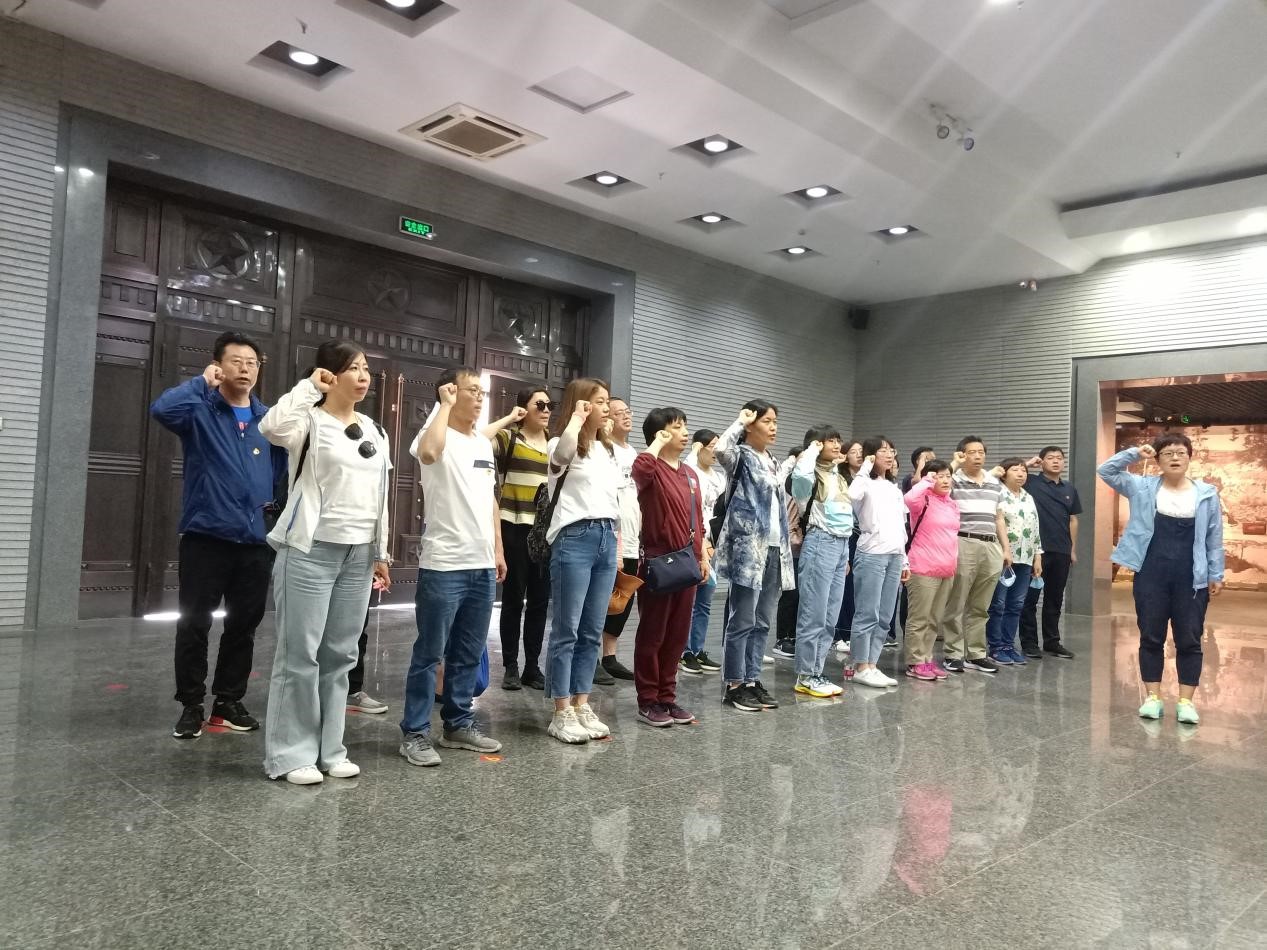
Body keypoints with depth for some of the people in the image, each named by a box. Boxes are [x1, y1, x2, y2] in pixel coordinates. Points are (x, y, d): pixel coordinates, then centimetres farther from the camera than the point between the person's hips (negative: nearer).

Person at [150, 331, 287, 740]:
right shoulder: (200, 411, -1)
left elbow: (284, 472, 15)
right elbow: (162, 409, -22)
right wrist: (203, 382, -12)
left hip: (256, 540, 4)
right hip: (206, 535, -3)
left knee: (243, 625, 10)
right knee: (194, 624, 3)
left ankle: (229, 701, 24)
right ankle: (191, 705, 16)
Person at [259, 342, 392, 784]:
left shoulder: (373, 430, 14)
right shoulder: (310, 422, -5)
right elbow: (271, 426, -29)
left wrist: (382, 553, 16)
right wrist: (310, 386, -16)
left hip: (358, 554, 6)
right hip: (311, 550, -6)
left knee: (340, 655, 10)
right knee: (299, 653, -1)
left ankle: (329, 748, 20)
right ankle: (290, 753, 10)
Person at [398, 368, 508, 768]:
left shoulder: (485, 443, 15)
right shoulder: (437, 435, -8)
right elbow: (428, 452, -35)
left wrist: (498, 550, 17)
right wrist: (445, 405, -21)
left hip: (481, 566, 7)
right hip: (443, 566, -7)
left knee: (469, 654, 15)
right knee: (429, 653, 1)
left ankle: (459, 724, 26)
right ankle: (414, 732, 12)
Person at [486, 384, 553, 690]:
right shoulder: (509, 438, -3)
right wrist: (508, 419, -13)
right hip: (515, 529, -4)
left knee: (540, 600, 9)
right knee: (513, 599, 4)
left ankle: (533, 666, 18)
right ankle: (510, 666, 14)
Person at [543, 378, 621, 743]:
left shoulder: (607, 450, 18)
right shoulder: (563, 446, -4)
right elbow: (567, 444, -32)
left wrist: (613, 538, 16)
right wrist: (577, 416, -16)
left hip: (606, 539, 7)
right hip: (574, 539, -7)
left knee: (592, 632, 10)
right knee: (567, 630, -1)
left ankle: (582, 706, 19)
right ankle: (562, 714, 7)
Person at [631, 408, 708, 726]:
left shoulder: (691, 474, 15)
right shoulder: (653, 470, -8)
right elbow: (639, 468, -35)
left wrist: (703, 557, 15)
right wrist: (658, 442, -18)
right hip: (658, 560, -7)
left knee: (678, 634, 12)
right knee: (652, 633, 3)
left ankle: (668, 697, 23)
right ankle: (648, 701, 12)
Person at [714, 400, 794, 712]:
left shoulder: (774, 462, 19)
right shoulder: (741, 456, -3)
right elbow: (720, 448, -28)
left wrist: (786, 546, 17)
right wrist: (740, 421, -12)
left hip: (774, 548, 8)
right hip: (748, 547, -8)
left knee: (763, 622, 10)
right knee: (742, 620, -4)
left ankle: (752, 680, 18)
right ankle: (734, 685, 5)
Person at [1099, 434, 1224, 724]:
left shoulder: (1207, 494, 3)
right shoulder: (1143, 488, 3)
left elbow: (1214, 538, 5)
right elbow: (1106, 471, -1)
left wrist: (1216, 575, 3)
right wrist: (1134, 453, -9)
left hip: (1191, 579, 0)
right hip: (1151, 576, 0)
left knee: (1189, 640, 4)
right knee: (1151, 638, 6)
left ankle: (1186, 701, 12)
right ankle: (1153, 697, 15)